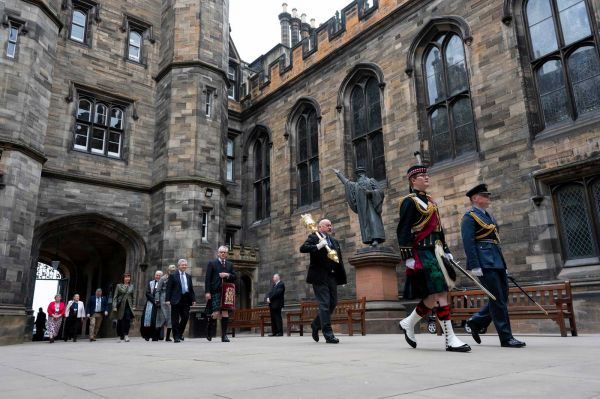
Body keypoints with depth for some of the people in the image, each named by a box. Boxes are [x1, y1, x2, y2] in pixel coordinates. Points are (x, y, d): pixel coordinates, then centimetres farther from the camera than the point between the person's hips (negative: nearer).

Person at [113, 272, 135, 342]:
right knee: (120, 321, 2)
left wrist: (133, 306, 10)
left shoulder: (131, 286, 11)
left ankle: (126, 335, -7)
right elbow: (115, 297, 2)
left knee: (128, 319, -16)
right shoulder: (119, 286, 4)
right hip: (121, 306, -1)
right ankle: (120, 336, 15)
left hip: (128, 306, 1)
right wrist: (114, 306, -6)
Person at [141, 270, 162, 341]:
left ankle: (155, 336, -1)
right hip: (151, 303, 1)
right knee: (149, 318, -7)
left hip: (159, 304, -1)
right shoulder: (150, 283, 13)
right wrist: (154, 300, -9)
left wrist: (159, 301, -14)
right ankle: (147, 335, 2)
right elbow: (148, 293, 4)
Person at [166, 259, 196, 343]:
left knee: (185, 317, 2)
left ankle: (180, 333, 24)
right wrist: (167, 299, -11)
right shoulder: (173, 276, 2)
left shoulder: (188, 276, 16)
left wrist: (193, 299, 9)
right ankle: (176, 337, 8)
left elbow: (191, 289, 16)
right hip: (176, 300, -4)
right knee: (175, 319, 0)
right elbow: (169, 288, -3)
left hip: (186, 300, 4)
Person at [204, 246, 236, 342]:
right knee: (216, 313, -9)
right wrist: (207, 292, -10)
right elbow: (207, 278, -1)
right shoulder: (212, 263, 5)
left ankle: (224, 335, 7)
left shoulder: (230, 264, 17)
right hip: (215, 292, -4)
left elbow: (234, 277, 15)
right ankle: (209, 330, 18)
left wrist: (227, 275, -6)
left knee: (225, 313, 0)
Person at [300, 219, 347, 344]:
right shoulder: (313, 237, 1)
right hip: (320, 277, -7)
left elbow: (340, 260, 19)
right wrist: (318, 246, -22)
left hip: (332, 277, 7)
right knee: (324, 304, -7)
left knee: (333, 303, 9)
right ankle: (328, 335, -2)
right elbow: (303, 248, -16)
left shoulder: (334, 241, 20)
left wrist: (343, 277, 12)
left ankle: (316, 325, 29)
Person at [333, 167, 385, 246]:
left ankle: (376, 239, -28)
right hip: (362, 207, 5)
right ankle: (370, 240, -11)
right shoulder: (356, 185, 22)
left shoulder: (371, 181, 8)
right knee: (364, 222, -6)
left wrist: (370, 192, -19)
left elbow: (380, 191, -2)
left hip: (370, 205, -5)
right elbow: (346, 182, 35)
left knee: (373, 220, -17)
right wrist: (339, 174, 40)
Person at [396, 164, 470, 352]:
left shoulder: (430, 201, 21)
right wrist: (408, 258, -17)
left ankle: (408, 323, 24)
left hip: (436, 253, 9)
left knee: (434, 296, 7)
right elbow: (403, 231, -13)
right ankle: (450, 340, -5)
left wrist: (446, 250, 19)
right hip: (423, 253, -9)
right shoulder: (409, 201, -7)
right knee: (440, 294, -11)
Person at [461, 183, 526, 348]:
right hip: (485, 262, -9)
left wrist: (503, 264, 21)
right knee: (497, 299, -5)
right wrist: (474, 266, -21)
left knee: (502, 297, 10)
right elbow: (468, 243, -15)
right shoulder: (470, 216, -7)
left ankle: (476, 321, 22)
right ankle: (506, 338, 2)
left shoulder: (488, 215, 20)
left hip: (497, 261, 9)